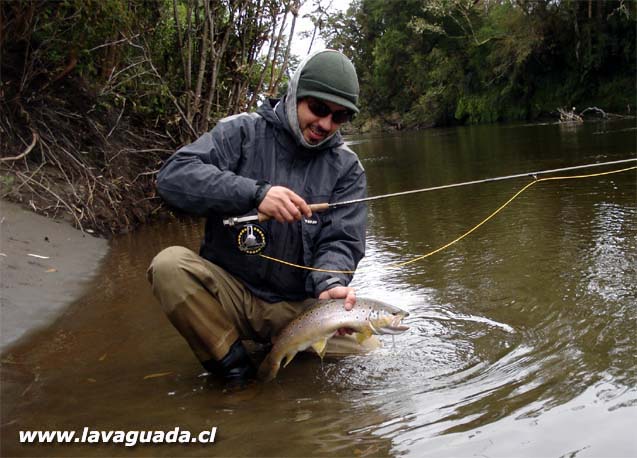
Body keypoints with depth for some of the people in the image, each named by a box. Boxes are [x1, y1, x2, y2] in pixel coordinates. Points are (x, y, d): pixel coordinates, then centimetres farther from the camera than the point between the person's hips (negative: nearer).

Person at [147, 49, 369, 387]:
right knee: (169, 264, -28)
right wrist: (255, 193, -31)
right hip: (231, 291, -2)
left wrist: (329, 282, -28)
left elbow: (341, 241, -4)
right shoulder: (243, 132, -4)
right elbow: (173, 175, -18)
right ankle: (233, 365, -13)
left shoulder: (346, 167, 4)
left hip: (297, 306, 2)